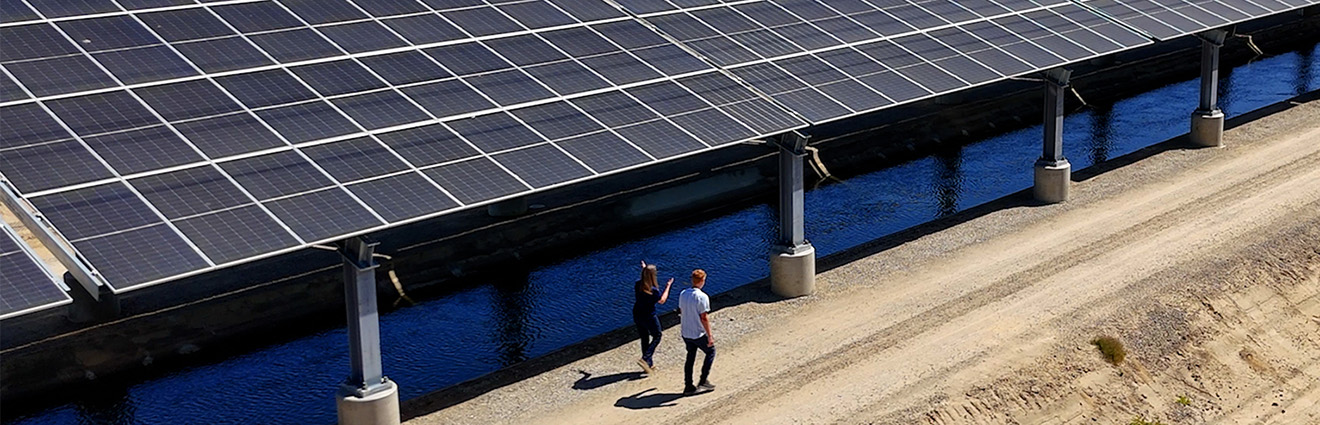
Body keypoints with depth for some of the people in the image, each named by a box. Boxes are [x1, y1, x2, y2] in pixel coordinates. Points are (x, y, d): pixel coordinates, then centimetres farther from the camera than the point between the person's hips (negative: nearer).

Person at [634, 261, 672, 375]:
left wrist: (644, 270, 27)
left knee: (644, 339, 18)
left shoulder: (638, 285, -7)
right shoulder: (653, 290, -25)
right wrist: (668, 286, 0)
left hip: (637, 315, 6)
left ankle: (649, 365, 27)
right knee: (657, 337, 14)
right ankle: (645, 359, -1)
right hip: (649, 316, -6)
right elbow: (662, 300, -8)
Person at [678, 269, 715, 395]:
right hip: (698, 334, -6)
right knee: (710, 352, 15)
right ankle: (703, 381, 11)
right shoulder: (702, 297, -20)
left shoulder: (682, 294, 1)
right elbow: (704, 318, -21)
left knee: (690, 357, 17)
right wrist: (709, 335, -16)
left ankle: (688, 386, 18)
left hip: (685, 333, 6)